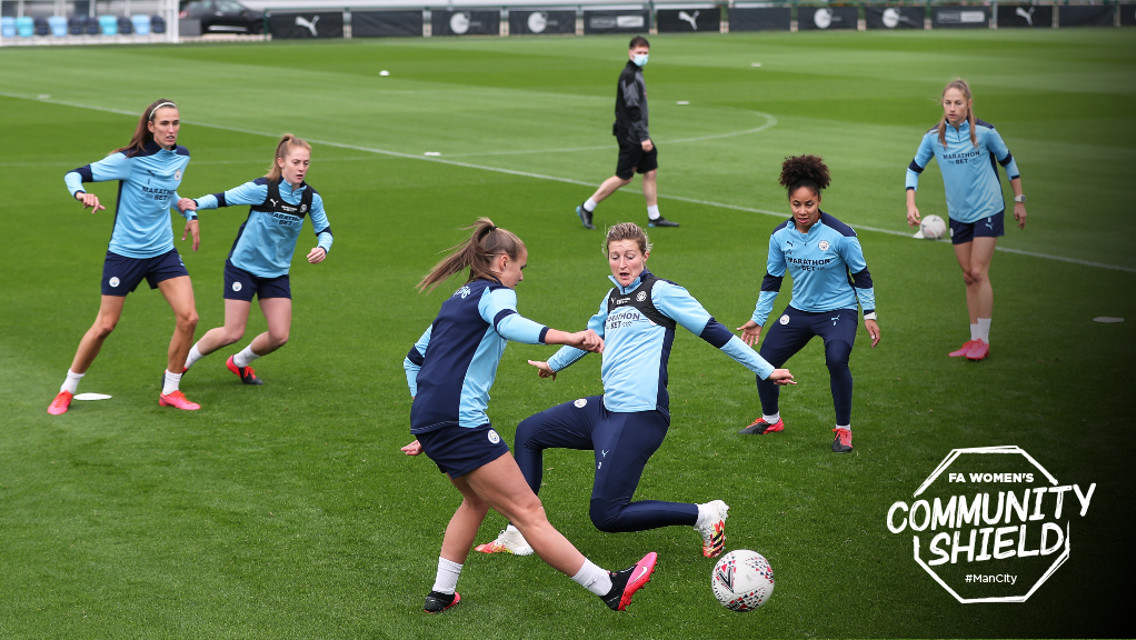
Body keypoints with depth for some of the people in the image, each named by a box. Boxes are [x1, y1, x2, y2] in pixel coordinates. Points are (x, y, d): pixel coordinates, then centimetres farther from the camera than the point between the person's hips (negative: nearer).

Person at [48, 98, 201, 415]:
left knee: (188, 318, -9)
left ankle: (170, 390, 7)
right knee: (105, 325, 1)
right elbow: (74, 174, -14)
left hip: (164, 251, 5)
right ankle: (67, 390, 20)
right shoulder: (129, 160, -17)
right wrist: (81, 194, -34)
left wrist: (190, 214, 14)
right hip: (124, 253, -5)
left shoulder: (181, 156, 2)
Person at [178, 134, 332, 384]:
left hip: (277, 272, 5)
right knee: (233, 333, -7)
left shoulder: (311, 198, -6)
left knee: (280, 336, -1)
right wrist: (195, 204, -32)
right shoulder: (262, 188, -19)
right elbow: (223, 198, -14)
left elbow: (324, 230, 4)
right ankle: (183, 362, 16)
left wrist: (323, 248, -19)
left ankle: (239, 363, 27)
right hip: (243, 267, -5)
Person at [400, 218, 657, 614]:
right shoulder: (494, 292, -2)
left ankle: (441, 594, 29)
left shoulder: (457, 300, 23)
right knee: (528, 512, -8)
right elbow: (508, 324, -28)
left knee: (478, 500, 28)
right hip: (460, 421, -9)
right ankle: (609, 588, -5)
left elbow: (413, 360, 31)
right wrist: (567, 338, -42)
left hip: (428, 419, 9)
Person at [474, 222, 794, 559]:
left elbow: (712, 330, -7)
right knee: (529, 432, 13)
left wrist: (766, 369, -7)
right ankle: (519, 534, 17)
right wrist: (554, 363, 51)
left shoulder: (660, 291, -8)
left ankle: (703, 515, 0)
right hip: (606, 408, 9)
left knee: (606, 515, -13)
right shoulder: (613, 298, 15)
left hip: (641, 415, -9)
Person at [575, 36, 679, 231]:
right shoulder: (628, 75, -16)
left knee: (650, 171, 9)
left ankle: (654, 217, 15)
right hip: (630, 135, -10)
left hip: (637, 135, 10)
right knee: (624, 177, -5)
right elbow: (632, 108, -21)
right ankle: (587, 208, 4)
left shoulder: (637, 74, 15)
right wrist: (643, 137, -22)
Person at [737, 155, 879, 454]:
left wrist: (870, 316, -3)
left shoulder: (840, 235, -18)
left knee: (837, 359, -30)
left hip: (838, 310, -5)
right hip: (799, 310, 5)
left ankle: (843, 429, -8)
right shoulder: (780, 236, -6)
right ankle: (770, 419, 31)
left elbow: (861, 275, -6)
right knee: (764, 361, 1)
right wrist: (757, 320, 10)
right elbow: (772, 279, 7)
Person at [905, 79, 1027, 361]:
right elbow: (914, 168, 7)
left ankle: (983, 340, -3)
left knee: (978, 272, -10)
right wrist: (911, 203, -6)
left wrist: (1019, 200, 5)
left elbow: (1007, 161, 2)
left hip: (987, 210, -4)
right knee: (968, 276, 8)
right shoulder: (933, 137, -4)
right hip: (957, 214, 4)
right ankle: (974, 339, 15)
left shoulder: (984, 132, -11)